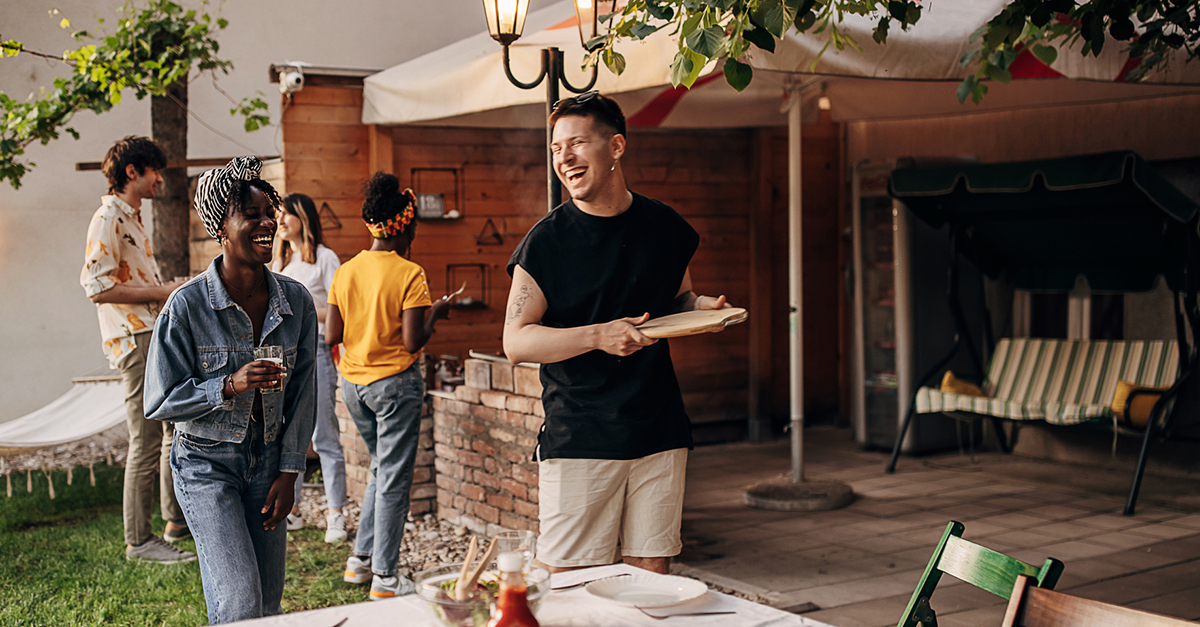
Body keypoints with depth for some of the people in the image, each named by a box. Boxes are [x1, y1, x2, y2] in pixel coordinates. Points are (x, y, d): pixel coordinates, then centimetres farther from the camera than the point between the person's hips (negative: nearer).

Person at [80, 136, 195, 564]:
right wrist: (163, 292, -17)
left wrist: (171, 291, 15)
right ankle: (139, 540, 2)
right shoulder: (108, 218, -12)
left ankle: (177, 519, 27)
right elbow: (99, 288, -21)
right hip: (135, 340, -10)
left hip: (156, 334, 10)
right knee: (146, 442, -7)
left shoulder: (131, 217, 20)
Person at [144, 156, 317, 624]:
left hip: (268, 462, 4)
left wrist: (288, 473, 0)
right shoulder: (188, 305, -15)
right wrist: (229, 386, -25)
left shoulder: (297, 302, -4)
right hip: (207, 464, -4)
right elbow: (160, 402, -11)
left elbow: (302, 395, 3)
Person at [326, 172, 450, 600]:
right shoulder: (409, 274, -14)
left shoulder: (346, 271, 2)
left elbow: (331, 336, 1)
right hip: (395, 381, -6)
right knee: (394, 479, 3)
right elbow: (414, 342, -17)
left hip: (353, 382, 6)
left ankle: (360, 559, 24)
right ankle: (385, 577, 9)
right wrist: (435, 313, 0)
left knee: (381, 468, 23)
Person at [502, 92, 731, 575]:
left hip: (659, 431, 3)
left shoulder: (665, 227, 7)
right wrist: (598, 336, -20)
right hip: (577, 439, -3)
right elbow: (516, 342, -7)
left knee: (652, 574, 7)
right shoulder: (546, 241, -4)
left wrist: (702, 308, 0)